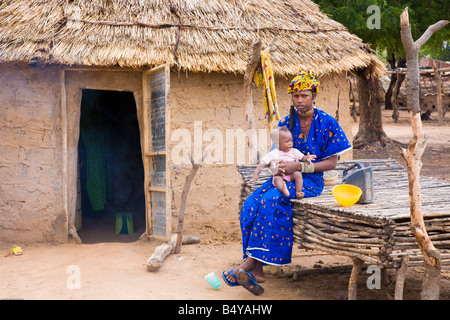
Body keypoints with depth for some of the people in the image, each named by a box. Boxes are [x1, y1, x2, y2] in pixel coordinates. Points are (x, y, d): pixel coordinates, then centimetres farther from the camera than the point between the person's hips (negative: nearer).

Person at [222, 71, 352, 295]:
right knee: (250, 206, -23)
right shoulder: (286, 123, 11)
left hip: (310, 180, -5)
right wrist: (277, 166, -9)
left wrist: (299, 167, -17)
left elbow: (331, 163, -5)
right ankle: (257, 271, -24)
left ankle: (248, 263, -27)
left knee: (271, 200, -32)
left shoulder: (326, 123, -2)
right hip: (284, 176, 5)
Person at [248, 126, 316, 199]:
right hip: (279, 175, -2)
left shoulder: (294, 151, 11)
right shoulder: (272, 154, 1)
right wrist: (255, 174, -15)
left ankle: (298, 192, -33)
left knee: (298, 174, -28)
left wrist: (307, 158, -18)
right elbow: (262, 165, -3)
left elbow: (303, 157, 7)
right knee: (277, 179, -34)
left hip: (292, 174, 2)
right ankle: (283, 190, -63)